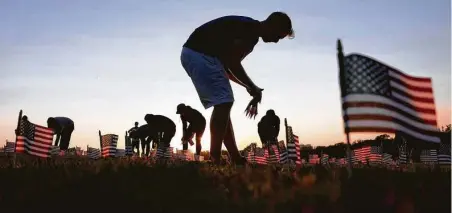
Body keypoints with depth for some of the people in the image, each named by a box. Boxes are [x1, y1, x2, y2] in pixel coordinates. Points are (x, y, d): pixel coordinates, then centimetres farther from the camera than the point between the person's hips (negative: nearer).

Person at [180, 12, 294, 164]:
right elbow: (233, 63, -16)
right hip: (200, 54, -11)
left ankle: (236, 159, 12)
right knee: (223, 102, -12)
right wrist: (252, 87, -3)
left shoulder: (247, 29, 21)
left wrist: (249, 87, 18)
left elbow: (227, 64, 23)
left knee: (222, 104, 10)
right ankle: (214, 159, -11)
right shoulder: (251, 31, -11)